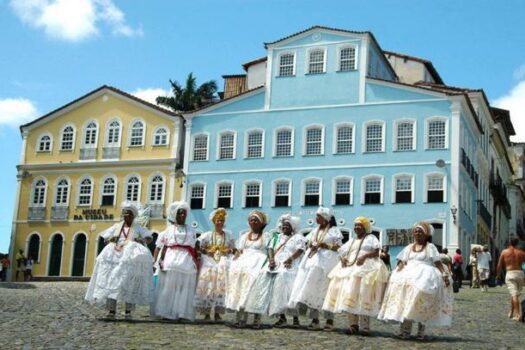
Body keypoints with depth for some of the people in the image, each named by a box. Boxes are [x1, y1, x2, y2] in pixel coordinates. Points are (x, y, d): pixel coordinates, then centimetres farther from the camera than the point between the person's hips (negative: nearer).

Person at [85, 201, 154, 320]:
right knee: (111, 281, -12)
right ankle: (111, 310, -15)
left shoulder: (138, 228, 13)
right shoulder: (116, 227, 19)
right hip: (115, 256, 2)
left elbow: (149, 238, 5)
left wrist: (142, 240, -17)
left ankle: (128, 311, -17)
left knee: (130, 283, -17)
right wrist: (111, 239, -3)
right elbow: (105, 239, 20)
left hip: (131, 257, -2)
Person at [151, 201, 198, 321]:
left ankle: (182, 312, 3)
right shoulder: (169, 229, 9)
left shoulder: (191, 230, 15)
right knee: (169, 287, -2)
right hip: (171, 261, -2)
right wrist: (161, 260, -7)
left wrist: (196, 262, 2)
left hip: (187, 262, 2)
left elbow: (194, 248, 11)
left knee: (185, 288, 0)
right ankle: (166, 312, 1)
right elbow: (164, 247, 4)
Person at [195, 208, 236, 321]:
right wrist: (206, 251, -9)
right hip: (209, 262, -1)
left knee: (221, 286, -10)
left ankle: (217, 313, -3)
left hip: (224, 262, 1)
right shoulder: (207, 235, 10)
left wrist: (229, 251, -3)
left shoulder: (229, 236, 16)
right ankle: (206, 313, -5)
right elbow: (198, 247, 7)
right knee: (207, 286, -10)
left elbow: (233, 249, 18)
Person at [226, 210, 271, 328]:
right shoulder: (244, 236, 25)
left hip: (258, 262, -3)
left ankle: (257, 319, -24)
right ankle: (240, 317, -23)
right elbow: (239, 251, 18)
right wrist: (234, 261, 0)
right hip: (244, 261, 3)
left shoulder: (266, 236, 11)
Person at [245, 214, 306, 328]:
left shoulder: (298, 237, 14)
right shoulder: (277, 237, 28)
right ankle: (281, 317, -17)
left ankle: (295, 317, -23)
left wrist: (291, 258, -21)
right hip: (275, 263, 5)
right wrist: (271, 259, -7)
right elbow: (270, 248, 13)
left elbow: (300, 250, -3)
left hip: (289, 264, -4)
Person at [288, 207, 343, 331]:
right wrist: (311, 245, -2)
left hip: (327, 262, -6)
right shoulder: (315, 230, 21)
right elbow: (308, 244, 21)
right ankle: (314, 319, 1)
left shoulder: (334, 230, 3)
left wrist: (325, 245, -16)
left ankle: (330, 320, -4)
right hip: (313, 260, 6)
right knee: (312, 289, -2)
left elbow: (338, 247, -4)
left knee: (325, 289, -9)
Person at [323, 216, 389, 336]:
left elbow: (377, 251, -4)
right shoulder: (351, 241, 28)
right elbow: (342, 252, 22)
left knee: (363, 296, -15)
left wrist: (365, 256, -19)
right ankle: (353, 325, -2)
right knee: (349, 296, -4)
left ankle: (365, 326, -15)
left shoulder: (370, 238, 11)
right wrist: (342, 258, -1)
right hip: (349, 269, 6)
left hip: (366, 268, -6)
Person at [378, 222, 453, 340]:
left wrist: (445, 274, -12)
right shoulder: (408, 248, 20)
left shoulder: (430, 247, 9)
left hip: (425, 276, -3)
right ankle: (405, 329, -14)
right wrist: (399, 269, -6)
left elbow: (438, 263, 1)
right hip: (409, 275, 3)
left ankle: (421, 331, -9)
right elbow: (402, 263, 15)